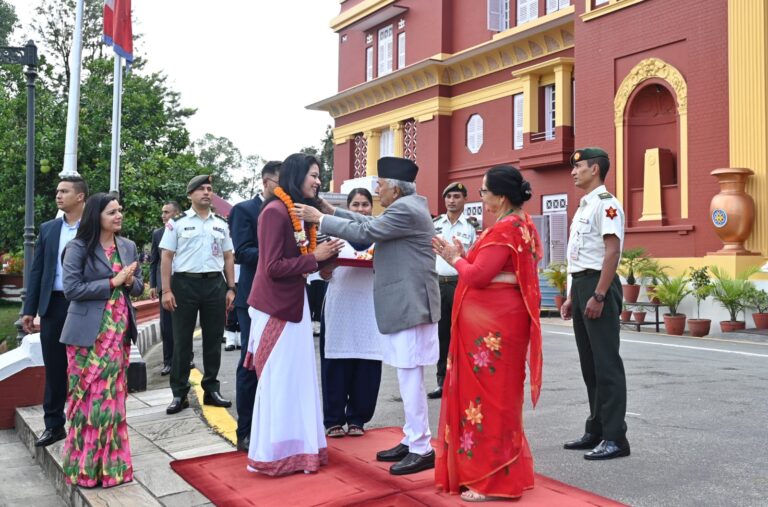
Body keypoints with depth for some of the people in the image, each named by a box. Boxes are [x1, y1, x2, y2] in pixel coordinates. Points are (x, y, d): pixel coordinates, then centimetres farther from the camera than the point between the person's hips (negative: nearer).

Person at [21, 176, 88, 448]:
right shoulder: (48, 229, 10)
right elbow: (36, 271, 9)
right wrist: (29, 309, 4)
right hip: (53, 306, 4)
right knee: (54, 369, 9)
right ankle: (54, 424, 20)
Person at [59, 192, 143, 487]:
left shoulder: (128, 247, 10)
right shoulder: (79, 247, -6)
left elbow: (139, 286, 14)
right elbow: (71, 288, -13)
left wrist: (130, 282, -9)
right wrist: (112, 282, -16)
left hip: (119, 331, 5)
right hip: (89, 332, -5)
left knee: (113, 394, 9)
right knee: (88, 395, -1)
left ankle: (111, 461, 18)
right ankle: (85, 465, 11)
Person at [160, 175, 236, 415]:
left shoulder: (221, 225, 12)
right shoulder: (177, 223, 2)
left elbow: (228, 258, 13)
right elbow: (167, 257, -1)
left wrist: (231, 288, 5)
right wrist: (166, 290, -9)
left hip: (215, 284, 3)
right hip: (185, 283, -3)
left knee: (213, 339, 8)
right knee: (182, 341, 2)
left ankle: (211, 390, 18)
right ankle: (179, 394, 10)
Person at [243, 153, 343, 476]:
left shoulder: (300, 212, 12)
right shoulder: (275, 211, -16)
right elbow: (273, 267, -21)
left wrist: (325, 254, -2)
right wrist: (315, 258, -16)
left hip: (293, 302, 9)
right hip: (275, 307, -9)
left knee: (296, 376, 11)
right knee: (278, 379, -1)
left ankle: (295, 446, 21)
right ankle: (273, 453, 11)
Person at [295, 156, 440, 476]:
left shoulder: (405, 209, -16)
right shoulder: (406, 206, 17)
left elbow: (364, 233, -16)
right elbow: (374, 224, 21)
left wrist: (320, 219, -9)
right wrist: (333, 211, 17)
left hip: (410, 305, -11)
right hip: (405, 304, 11)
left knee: (410, 378, -5)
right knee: (407, 377, 15)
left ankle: (422, 450, 3)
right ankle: (412, 441, 24)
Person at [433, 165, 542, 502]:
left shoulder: (504, 230, -17)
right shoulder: (520, 224, 15)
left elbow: (477, 276, -20)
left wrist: (455, 259, -3)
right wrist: (464, 256, 8)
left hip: (492, 321, -11)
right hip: (498, 318, 11)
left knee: (489, 395, -3)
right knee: (497, 394, 16)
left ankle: (493, 480, 7)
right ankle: (502, 471, 28)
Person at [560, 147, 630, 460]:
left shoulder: (605, 203, -10)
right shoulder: (583, 207, 19)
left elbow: (612, 252, -18)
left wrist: (598, 295, -23)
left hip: (598, 285, -10)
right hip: (580, 285, 10)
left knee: (606, 362, -5)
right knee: (589, 362, 14)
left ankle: (614, 438, 2)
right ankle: (595, 431, 24)